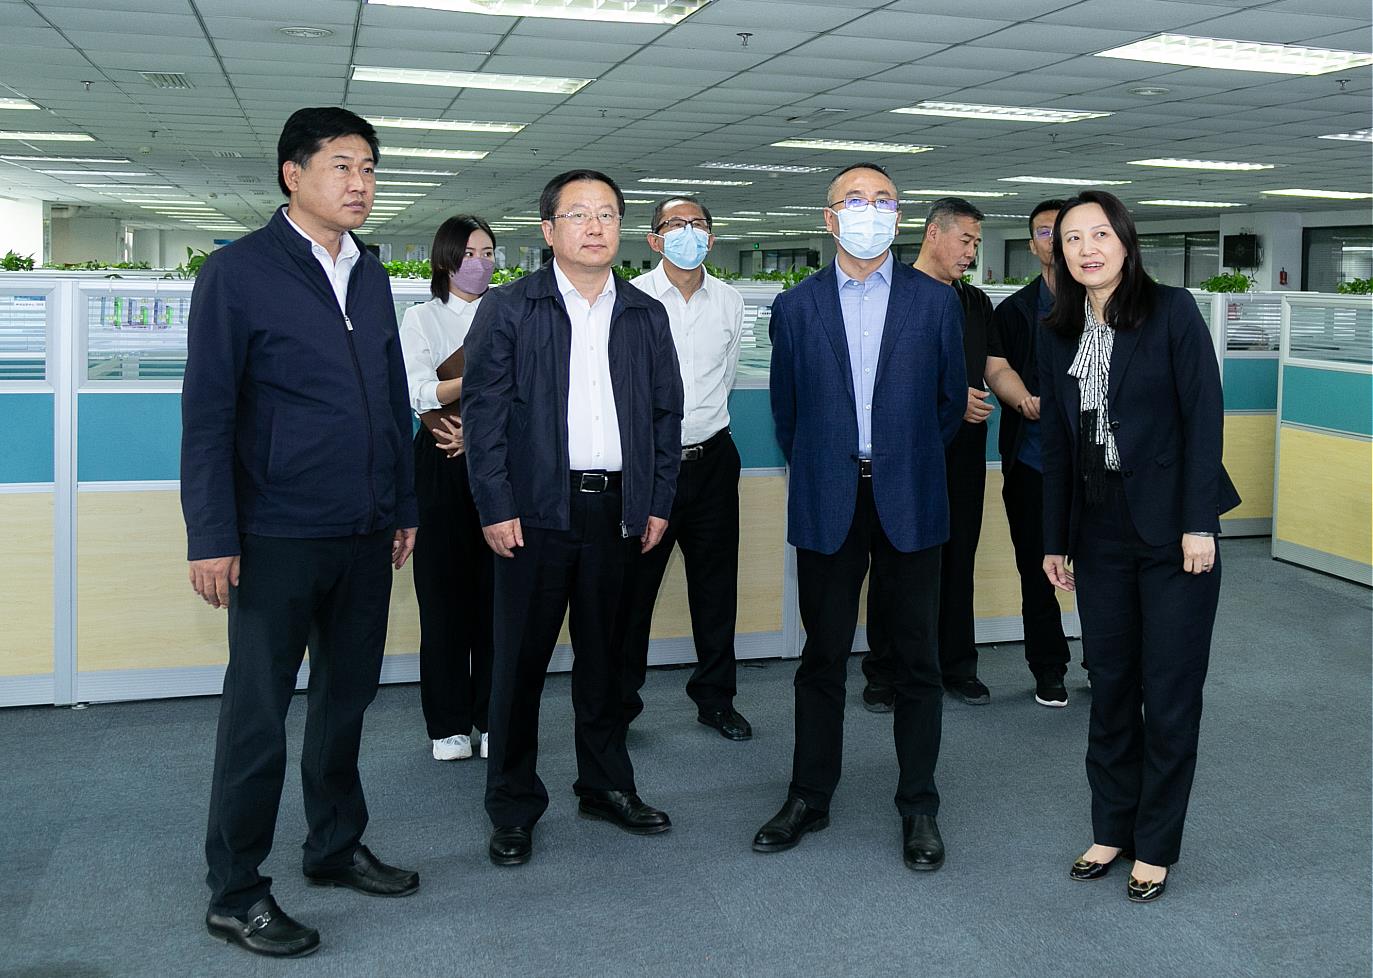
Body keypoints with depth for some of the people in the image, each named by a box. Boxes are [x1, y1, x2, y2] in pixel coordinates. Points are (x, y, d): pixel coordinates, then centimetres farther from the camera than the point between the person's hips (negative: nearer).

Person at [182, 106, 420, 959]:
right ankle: (235, 894, 17)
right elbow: (208, 413, -9)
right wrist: (212, 537, -12)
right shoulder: (239, 271, -6)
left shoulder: (371, 275, 11)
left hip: (365, 535, 6)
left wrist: (404, 506, 13)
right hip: (279, 537, -6)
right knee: (259, 713, 4)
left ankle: (337, 847, 33)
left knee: (347, 697, 15)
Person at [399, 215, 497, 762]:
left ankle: (494, 718, 11)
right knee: (444, 589, 1)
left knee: (497, 588, 1)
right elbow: (416, 392, -8)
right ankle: (448, 725, 10)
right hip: (443, 465, -1)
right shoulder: (421, 318, 7)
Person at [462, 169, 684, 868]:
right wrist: (496, 509, -11)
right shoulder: (508, 309, 0)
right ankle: (514, 808, 16)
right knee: (520, 660, 3)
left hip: (618, 511, 3)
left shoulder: (646, 316, 11)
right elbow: (484, 412, -4)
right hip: (536, 510, -3)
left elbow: (666, 412, 13)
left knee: (607, 657, 14)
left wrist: (658, 503, 6)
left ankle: (606, 786, 29)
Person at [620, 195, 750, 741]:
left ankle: (716, 698, 25)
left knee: (716, 585, 11)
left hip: (711, 458, 4)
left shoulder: (730, 302, 7)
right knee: (632, 585, 3)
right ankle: (621, 700, 18)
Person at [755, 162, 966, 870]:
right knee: (822, 657, 9)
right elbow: (786, 409, 12)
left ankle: (918, 806, 18)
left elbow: (951, 399, 11)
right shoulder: (797, 307, 5)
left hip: (909, 503, 0)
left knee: (916, 660, 6)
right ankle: (809, 797, 22)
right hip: (827, 505, 1)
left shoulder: (935, 302, 3)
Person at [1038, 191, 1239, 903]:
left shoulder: (1171, 312, -6)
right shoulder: (1059, 334, 8)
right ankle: (1111, 829, 25)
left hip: (1171, 530, -4)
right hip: (1100, 536, 4)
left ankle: (1156, 845, 17)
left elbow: (1203, 418, -10)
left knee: (1170, 693, 3)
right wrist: (1056, 539, 10)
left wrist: (1198, 523, -15)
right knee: (1109, 684, 11)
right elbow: (1056, 443, 11)